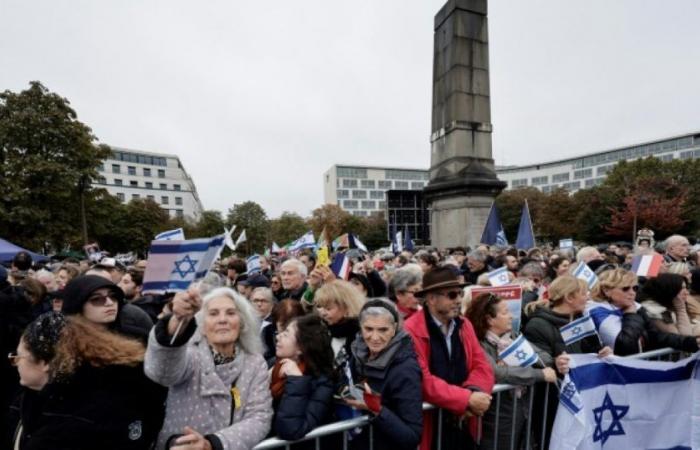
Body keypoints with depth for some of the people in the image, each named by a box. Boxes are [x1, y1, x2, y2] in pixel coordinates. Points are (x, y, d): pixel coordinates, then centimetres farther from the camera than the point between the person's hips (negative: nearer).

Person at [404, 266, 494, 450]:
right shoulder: (412, 330, -20)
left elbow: (482, 366, 0)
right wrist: (467, 399, -22)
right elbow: (422, 381, -23)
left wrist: (474, 392, -19)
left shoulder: (464, 325, 3)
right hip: (431, 427, -6)